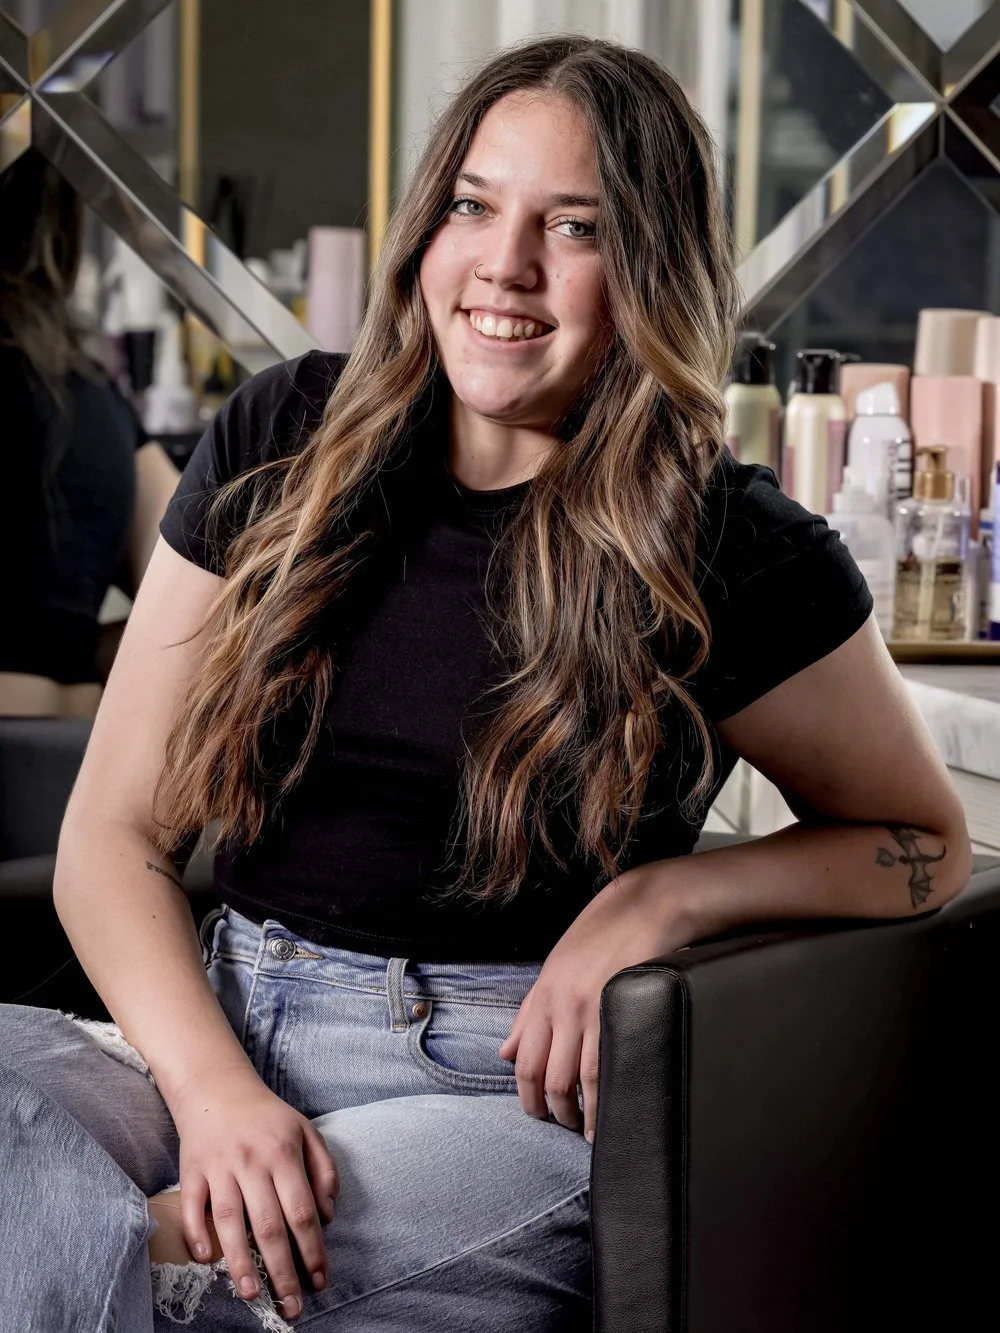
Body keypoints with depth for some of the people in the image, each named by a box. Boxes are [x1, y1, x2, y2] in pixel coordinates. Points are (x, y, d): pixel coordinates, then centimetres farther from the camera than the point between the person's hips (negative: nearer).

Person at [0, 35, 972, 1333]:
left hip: (509, 1098, -3)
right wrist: (215, 1087, -13)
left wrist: (667, 898, -7)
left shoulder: (733, 554, -1)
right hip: (214, 1042, 4)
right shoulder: (285, 444, 6)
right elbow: (116, 832, 5)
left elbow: (926, 838, 12)